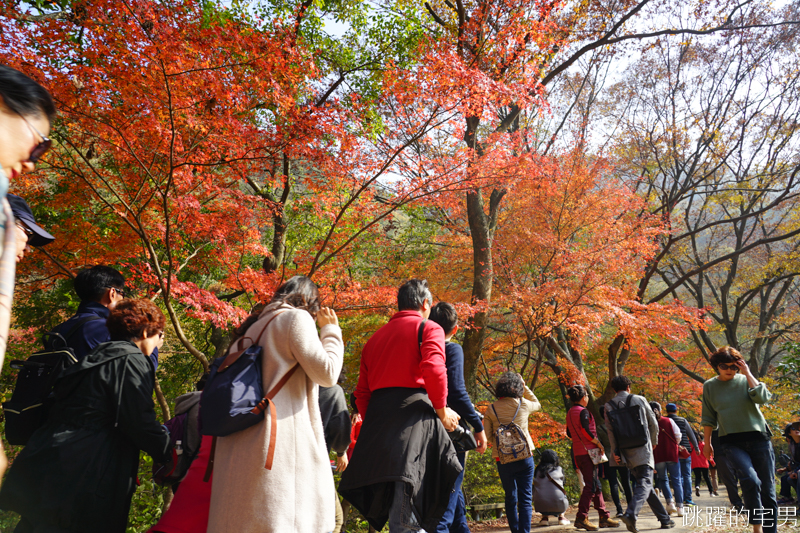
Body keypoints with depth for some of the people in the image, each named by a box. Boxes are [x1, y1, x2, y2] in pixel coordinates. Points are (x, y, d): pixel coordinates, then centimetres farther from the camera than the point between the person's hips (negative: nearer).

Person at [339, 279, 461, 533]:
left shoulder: (375, 337, 22)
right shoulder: (429, 328, 4)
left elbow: (362, 392, 19)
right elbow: (433, 369, -15)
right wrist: (442, 412, -4)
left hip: (377, 417, 6)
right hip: (413, 414, -6)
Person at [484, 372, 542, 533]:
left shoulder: (491, 409, -2)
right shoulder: (524, 404, -1)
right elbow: (537, 404, 22)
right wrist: (524, 386, 18)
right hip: (524, 457, -1)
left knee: (510, 498, 14)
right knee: (525, 498, 3)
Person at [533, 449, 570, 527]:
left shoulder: (537, 470, 9)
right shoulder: (558, 469, 7)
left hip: (540, 507, 1)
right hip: (558, 506, -1)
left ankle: (545, 518, 17)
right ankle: (561, 517, 22)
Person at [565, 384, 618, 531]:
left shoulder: (570, 412, 13)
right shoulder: (583, 411, -13)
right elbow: (586, 431, -22)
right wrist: (599, 443, -12)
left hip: (578, 451, 9)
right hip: (588, 451, -9)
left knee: (596, 484, 15)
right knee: (590, 485, -6)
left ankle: (604, 517, 20)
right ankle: (581, 518, -8)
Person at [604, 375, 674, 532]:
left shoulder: (609, 406, 3)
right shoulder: (639, 399, 1)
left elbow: (610, 430, -1)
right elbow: (653, 423, 8)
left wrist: (615, 451, 4)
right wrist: (654, 441, 22)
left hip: (626, 453, 3)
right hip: (643, 449, -3)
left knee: (643, 483, 16)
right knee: (645, 483, -6)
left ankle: (664, 519, 23)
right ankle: (631, 513, -28)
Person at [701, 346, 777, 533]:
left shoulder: (745, 380, 4)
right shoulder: (710, 386, 5)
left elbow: (762, 397, -17)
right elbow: (708, 418, 10)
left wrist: (747, 372, -10)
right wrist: (707, 443, 9)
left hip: (759, 438, 1)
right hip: (731, 442, -1)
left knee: (767, 489, 5)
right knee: (750, 480, -24)